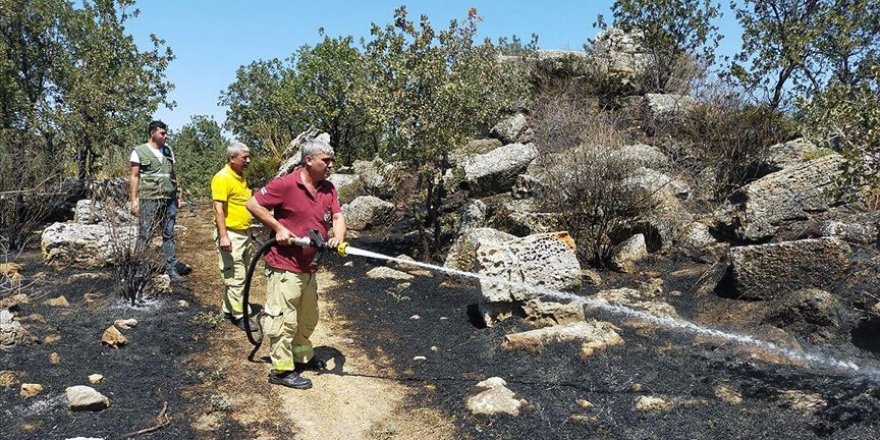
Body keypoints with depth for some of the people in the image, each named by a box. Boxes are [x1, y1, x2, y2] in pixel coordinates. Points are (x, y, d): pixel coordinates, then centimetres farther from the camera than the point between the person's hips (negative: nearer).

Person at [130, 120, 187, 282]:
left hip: (169, 200, 5)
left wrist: (179, 196, 14)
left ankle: (171, 269, 11)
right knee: (145, 235, -2)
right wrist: (134, 199, -10)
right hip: (149, 200, -5)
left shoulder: (168, 151, 14)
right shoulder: (139, 151, 0)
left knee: (169, 235, 7)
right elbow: (135, 177, -3)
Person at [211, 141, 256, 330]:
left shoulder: (241, 176, 12)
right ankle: (239, 315, 3)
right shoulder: (222, 178, -16)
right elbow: (219, 208, -21)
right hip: (230, 234, -9)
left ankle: (229, 309, 28)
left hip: (244, 233, 9)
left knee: (240, 275, 16)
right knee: (236, 276, -5)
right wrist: (223, 236, -26)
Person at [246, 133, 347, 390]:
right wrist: (278, 228, -15)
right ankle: (281, 370, 11)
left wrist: (338, 237, -22)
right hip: (284, 266, -8)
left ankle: (303, 356, 40)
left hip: (309, 267, 8)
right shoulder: (286, 185, -16)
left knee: (308, 318, 21)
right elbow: (253, 204, -10)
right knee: (284, 319, -1)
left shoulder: (328, 189, 4)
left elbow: (338, 217, -1)